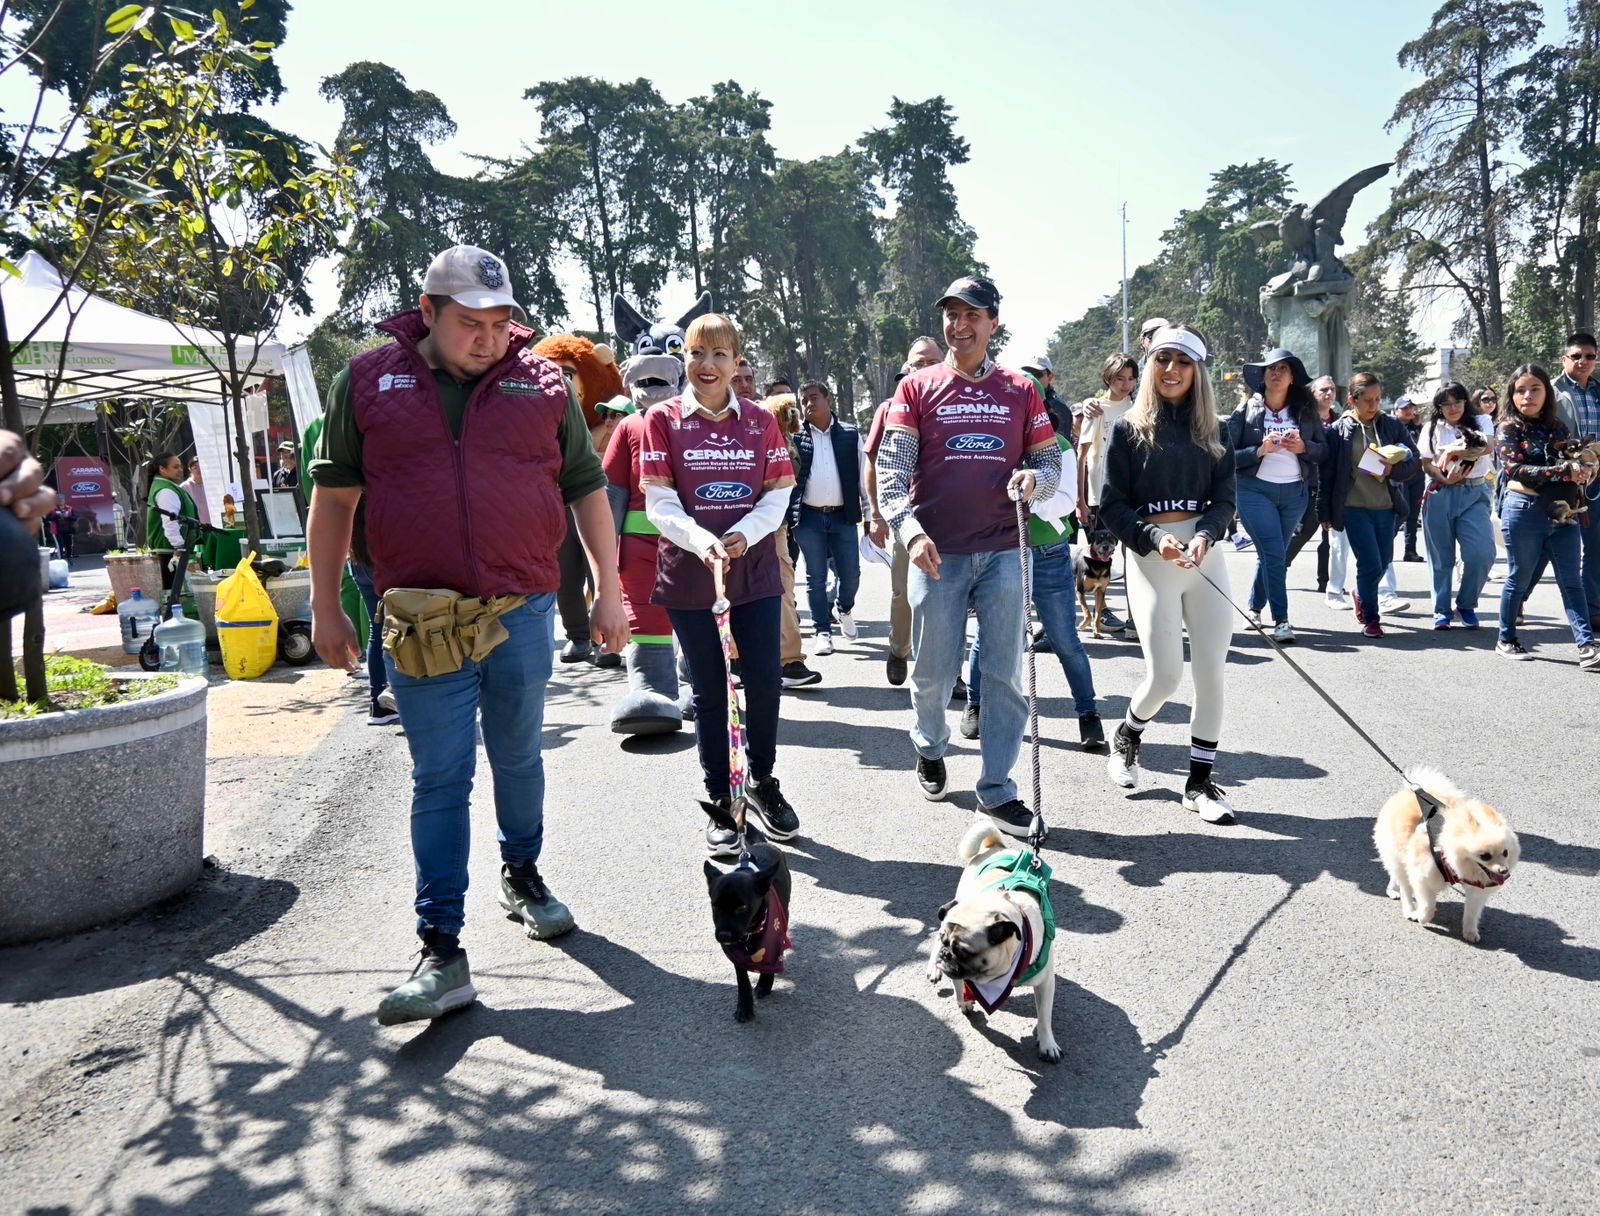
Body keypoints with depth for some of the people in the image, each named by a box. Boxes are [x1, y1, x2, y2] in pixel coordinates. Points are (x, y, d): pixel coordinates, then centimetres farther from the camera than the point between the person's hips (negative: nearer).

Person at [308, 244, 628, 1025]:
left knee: (518, 757, 16)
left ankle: (522, 875, 40)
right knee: (438, 778, 1)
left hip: (523, 612, 1)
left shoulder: (542, 383, 4)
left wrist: (609, 594, 8)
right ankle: (442, 954, 7)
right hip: (420, 623, -1)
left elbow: (588, 490, 9)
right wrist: (325, 607, 5)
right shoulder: (368, 382, 3)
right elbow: (334, 496, 7)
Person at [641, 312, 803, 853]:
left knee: (766, 683, 1)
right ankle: (720, 802, 20)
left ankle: (763, 783, 27)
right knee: (710, 691, 6)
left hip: (755, 569, 2)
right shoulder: (663, 419, -1)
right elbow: (659, 503, -7)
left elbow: (780, 493, 2)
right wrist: (701, 540, -25)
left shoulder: (760, 420, 5)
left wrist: (745, 533, -16)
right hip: (689, 573, -1)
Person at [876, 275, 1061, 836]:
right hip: (938, 554, -1)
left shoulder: (1021, 390, 9)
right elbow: (891, 469, -3)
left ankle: (996, 790, 12)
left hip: (1004, 552, 1)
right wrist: (911, 532, -18)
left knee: (1004, 674, 2)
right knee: (933, 672, 8)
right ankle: (930, 748, 37)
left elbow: (1051, 462, 13)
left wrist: (1034, 479, -11)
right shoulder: (916, 388, 4)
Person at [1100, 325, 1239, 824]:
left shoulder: (1213, 432, 11)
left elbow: (1226, 499, 4)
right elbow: (1112, 505, -2)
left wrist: (1205, 536, -15)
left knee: (1211, 671, 0)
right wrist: (1155, 540, -16)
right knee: (1165, 675, -5)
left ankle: (1200, 781, 12)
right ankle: (1126, 736, 27)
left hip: (1206, 557, 3)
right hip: (1150, 558, -3)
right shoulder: (1129, 430, 2)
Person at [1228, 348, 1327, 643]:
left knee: (1273, 554, 11)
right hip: (1255, 489, -3)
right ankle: (1281, 620, -9)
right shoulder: (1246, 411, -2)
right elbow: (1228, 455, -5)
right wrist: (1260, 450, -19)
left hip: (1295, 492, 4)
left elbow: (1324, 449, 9)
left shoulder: (1306, 411, 6)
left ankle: (1255, 607, 30)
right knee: (1274, 553, -12)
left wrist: (1304, 447, -11)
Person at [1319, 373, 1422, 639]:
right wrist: (1325, 512, -1)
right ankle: (1370, 619, 9)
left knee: (1382, 563, 12)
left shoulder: (1393, 426, 5)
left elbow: (1416, 464, 7)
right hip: (1354, 507, -3)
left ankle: (1361, 594, 43)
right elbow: (1327, 474, -1)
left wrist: (1393, 471, -14)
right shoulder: (1338, 430, -3)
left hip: (1386, 507, 4)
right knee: (1371, 564, -9)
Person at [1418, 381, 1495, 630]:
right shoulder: (1432, 428, 9)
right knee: (1442, 557, 4)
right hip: (1439, 495, 0)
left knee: (1482, 553, -12)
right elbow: (1426, 463, 4)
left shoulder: (1481, 422, 7)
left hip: (1474, 494, 0)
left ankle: (1466, 605, 9)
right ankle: (1441, 611, 13)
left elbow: (1488, 445, -13)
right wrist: (1445, 479, -16)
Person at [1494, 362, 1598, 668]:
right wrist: (1564, 471, -21)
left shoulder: (1558, 428, 12)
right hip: (1525, 511, -4)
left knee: (1572, 582, 0)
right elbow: (1516, 469, -15)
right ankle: (1506, 640, 18)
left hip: (1563, 514, 4)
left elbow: (1575, 466, 18)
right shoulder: (1509, 429, -3)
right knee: (1519, 578, 5)